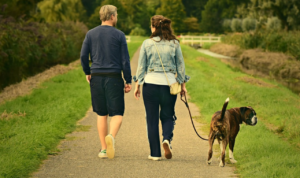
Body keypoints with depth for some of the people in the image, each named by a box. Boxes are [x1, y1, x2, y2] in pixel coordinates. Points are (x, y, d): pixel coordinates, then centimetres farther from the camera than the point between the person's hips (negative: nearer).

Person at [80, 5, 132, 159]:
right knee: (117, 113, 1)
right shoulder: (119, 35, -2)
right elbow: (125, 60, -3)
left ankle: (103, 149, 11)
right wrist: (128, 81, 2)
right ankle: (111, 136, -28)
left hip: (96, 77, 3)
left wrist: (87, 73, 16)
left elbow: (83, 55, 1)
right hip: (114, 77, -3)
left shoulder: (91, 34, 5)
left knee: (101, 114, 12)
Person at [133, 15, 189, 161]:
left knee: (152, 119, 7)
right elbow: (180, 65, 6)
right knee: (168, 116, 15)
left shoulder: (147, 43, -2)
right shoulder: (174, 44, 1)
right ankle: (167, 139, -14)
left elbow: (141, 66, 1)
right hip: (169, 83, 1)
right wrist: (182, 84, 15)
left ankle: (155, 153, 7)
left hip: (151, 83, -1)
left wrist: (137, 85, 9)